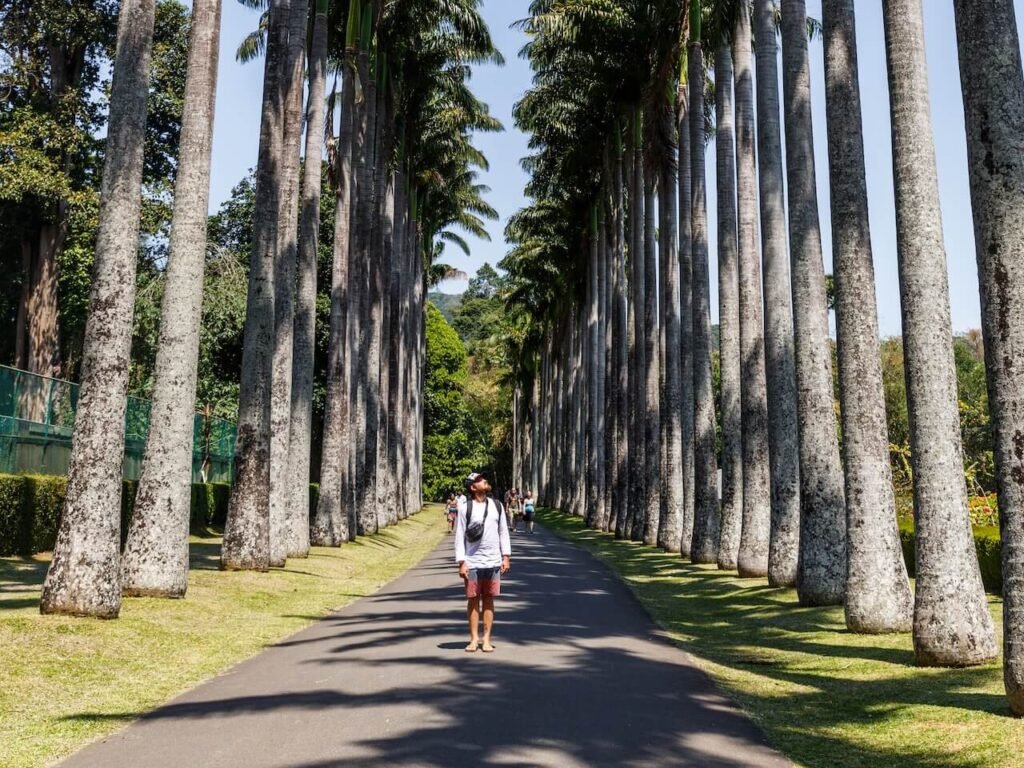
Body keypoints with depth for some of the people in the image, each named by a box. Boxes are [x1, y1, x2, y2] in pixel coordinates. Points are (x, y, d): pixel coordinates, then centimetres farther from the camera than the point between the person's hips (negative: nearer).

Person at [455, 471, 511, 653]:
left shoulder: (496, 505, 6)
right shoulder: (465, 507, -5)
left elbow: (503, 531, 9)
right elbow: (460, 536, -5)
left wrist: (506, 556, 3)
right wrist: (461, 562, -10)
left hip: (493, 562, 3)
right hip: (472, 563, -2)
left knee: (488, 600, 7)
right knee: (473, 600, 4)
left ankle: (486, 639, 12)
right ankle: (474, 639, 13)